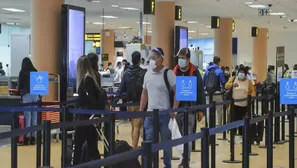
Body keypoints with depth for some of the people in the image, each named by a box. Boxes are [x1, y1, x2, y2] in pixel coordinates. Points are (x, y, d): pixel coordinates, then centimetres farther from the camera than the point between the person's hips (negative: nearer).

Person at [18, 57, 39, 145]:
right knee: (34, 117, 5)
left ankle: (27, 137, -4)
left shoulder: (22, 72, 2)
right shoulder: (36, 71, 9)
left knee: (27, 117, -2)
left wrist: (20, 88, 28)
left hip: (26, 95, -3)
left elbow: (20, 85, 5)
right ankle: (33, 137, 5)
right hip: (36, 95, 3)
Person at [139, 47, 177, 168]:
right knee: (149, 141, 3)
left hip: (165, 114, -5)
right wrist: (140, 111, 13)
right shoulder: (147, 74, 10)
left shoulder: (168, 73, -8)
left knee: (166, 142, 7)